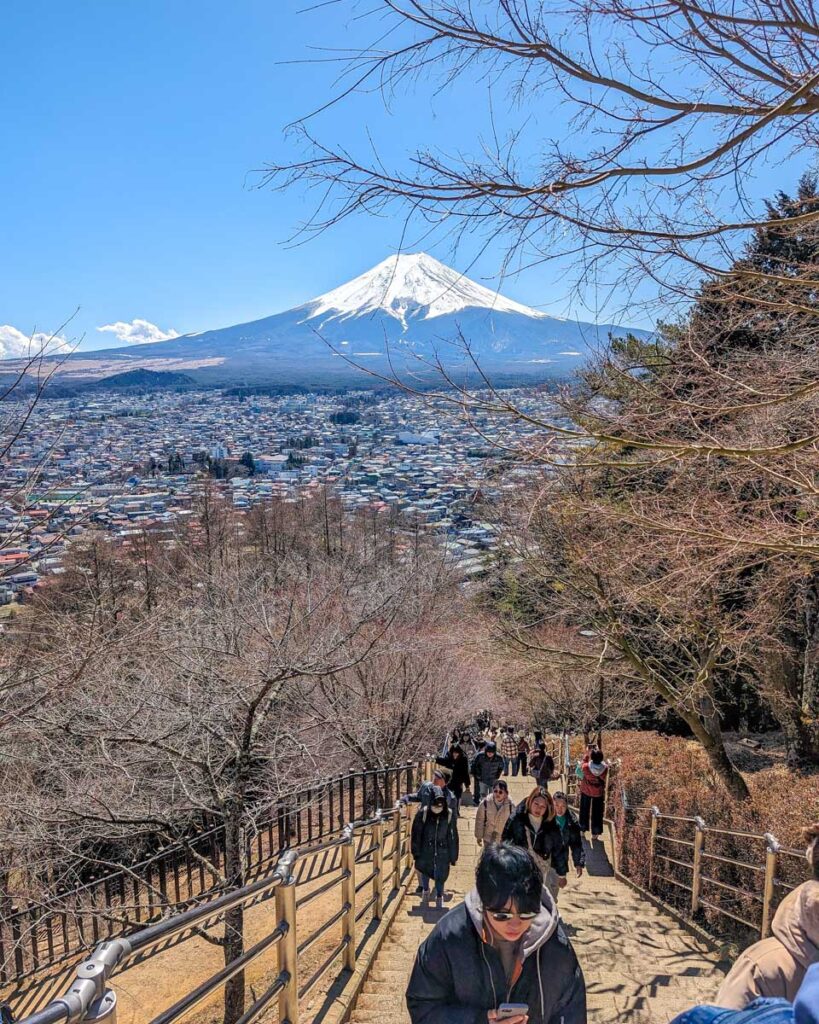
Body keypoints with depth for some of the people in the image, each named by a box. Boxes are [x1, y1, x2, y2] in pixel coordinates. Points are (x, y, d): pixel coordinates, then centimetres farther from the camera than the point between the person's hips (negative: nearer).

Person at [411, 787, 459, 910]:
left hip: (442, 852, 0)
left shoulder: (449, 815, -12)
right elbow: (416, 833, -8)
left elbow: (453, 837, -3)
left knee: (440, 875, 6)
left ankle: (439, 897, 31)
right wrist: (416, 852, -6)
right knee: (425, 871, 18)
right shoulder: (423, 813, -16)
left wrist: (453, 856, 0)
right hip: (426, 850, 0)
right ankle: (425, 890, 48)